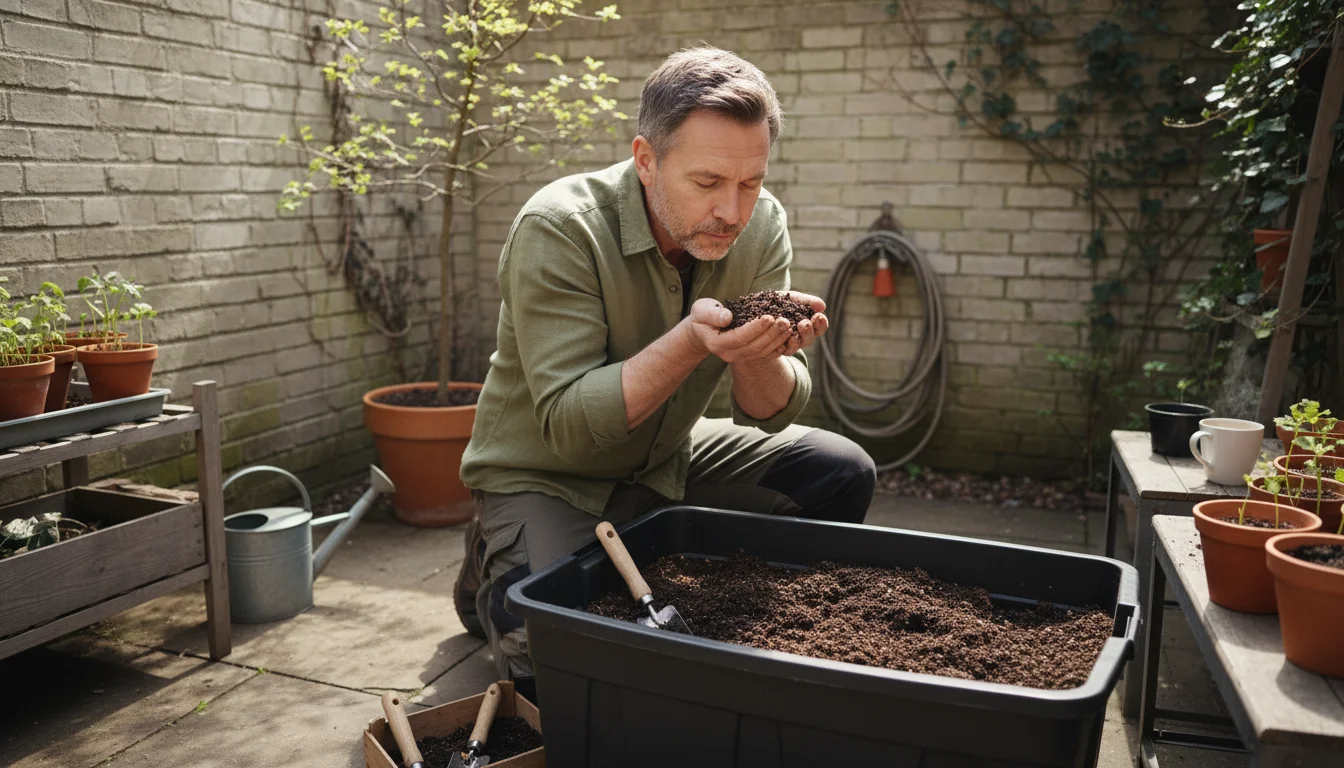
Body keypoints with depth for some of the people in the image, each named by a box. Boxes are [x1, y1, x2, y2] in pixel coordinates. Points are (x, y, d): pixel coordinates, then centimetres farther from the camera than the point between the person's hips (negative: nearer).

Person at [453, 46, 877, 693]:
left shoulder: (761, 224, -12)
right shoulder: (559, 229, -27)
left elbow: (772, 414, -10)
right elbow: (567, 427, -30)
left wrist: (757, 356, -34)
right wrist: (692, 342, -42)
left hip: (667, 459, 6)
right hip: (545, 477, -5)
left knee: (842, 474, -7)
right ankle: (494, 575, 8)